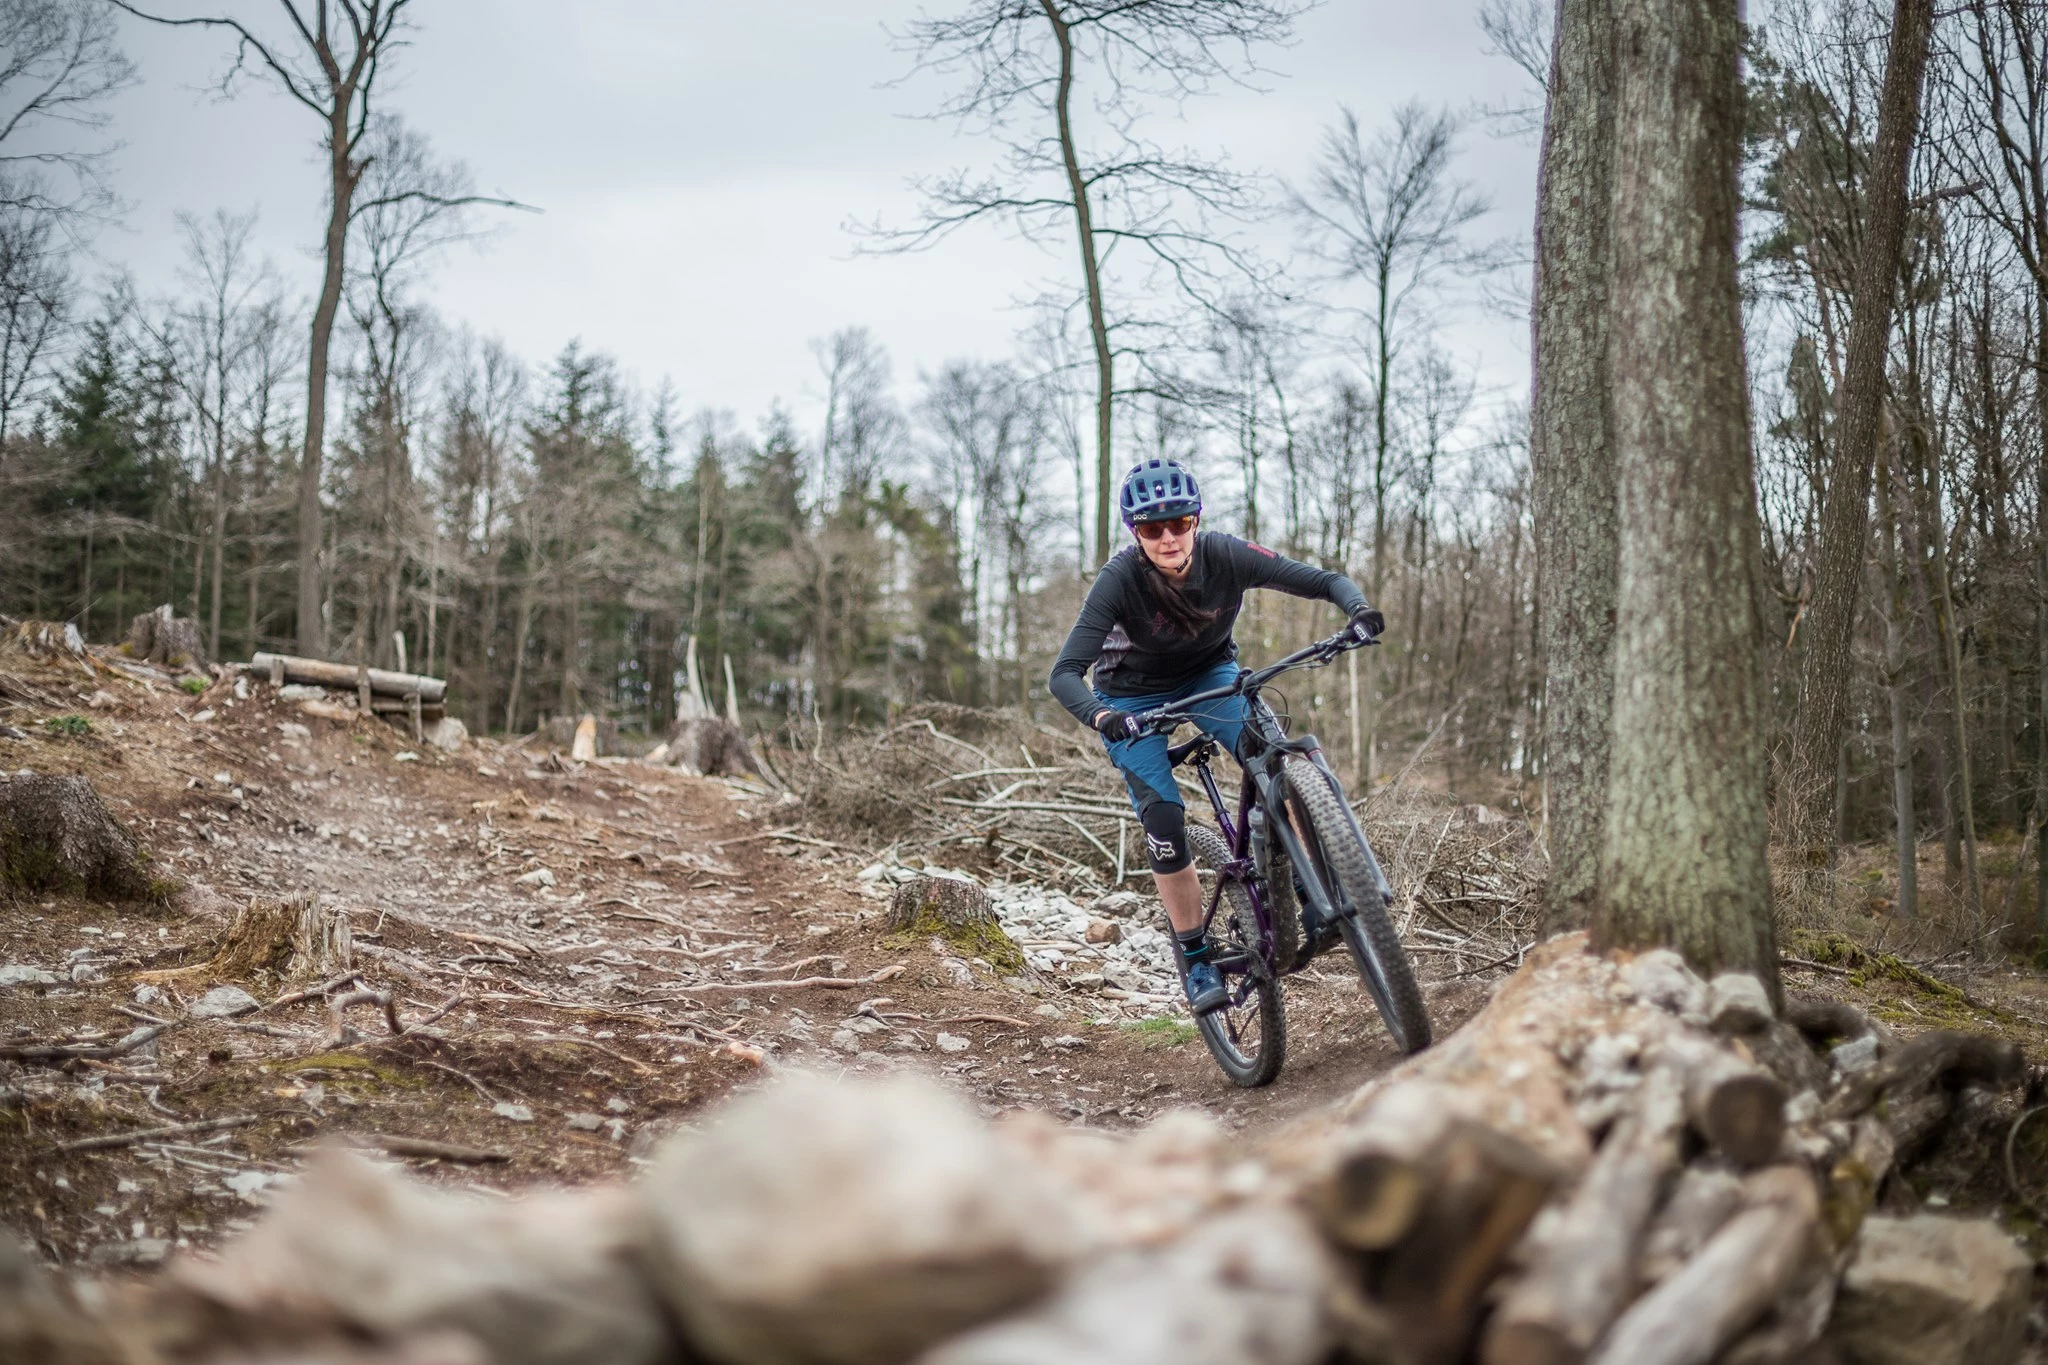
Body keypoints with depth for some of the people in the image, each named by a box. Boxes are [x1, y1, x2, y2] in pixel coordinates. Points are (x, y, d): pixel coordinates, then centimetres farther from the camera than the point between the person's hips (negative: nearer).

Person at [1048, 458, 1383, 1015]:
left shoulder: (1227, 556, -26)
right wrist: (1100, 716, -55)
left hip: (1210, 674, 2)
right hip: (1133, 696, -2)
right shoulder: (1120, 579, -31)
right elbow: (1064, 674, -35)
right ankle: (1197, 958, 0)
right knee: (1163, 818, -16)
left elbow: (1326, 580, -24)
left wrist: (1359, 609, -46)